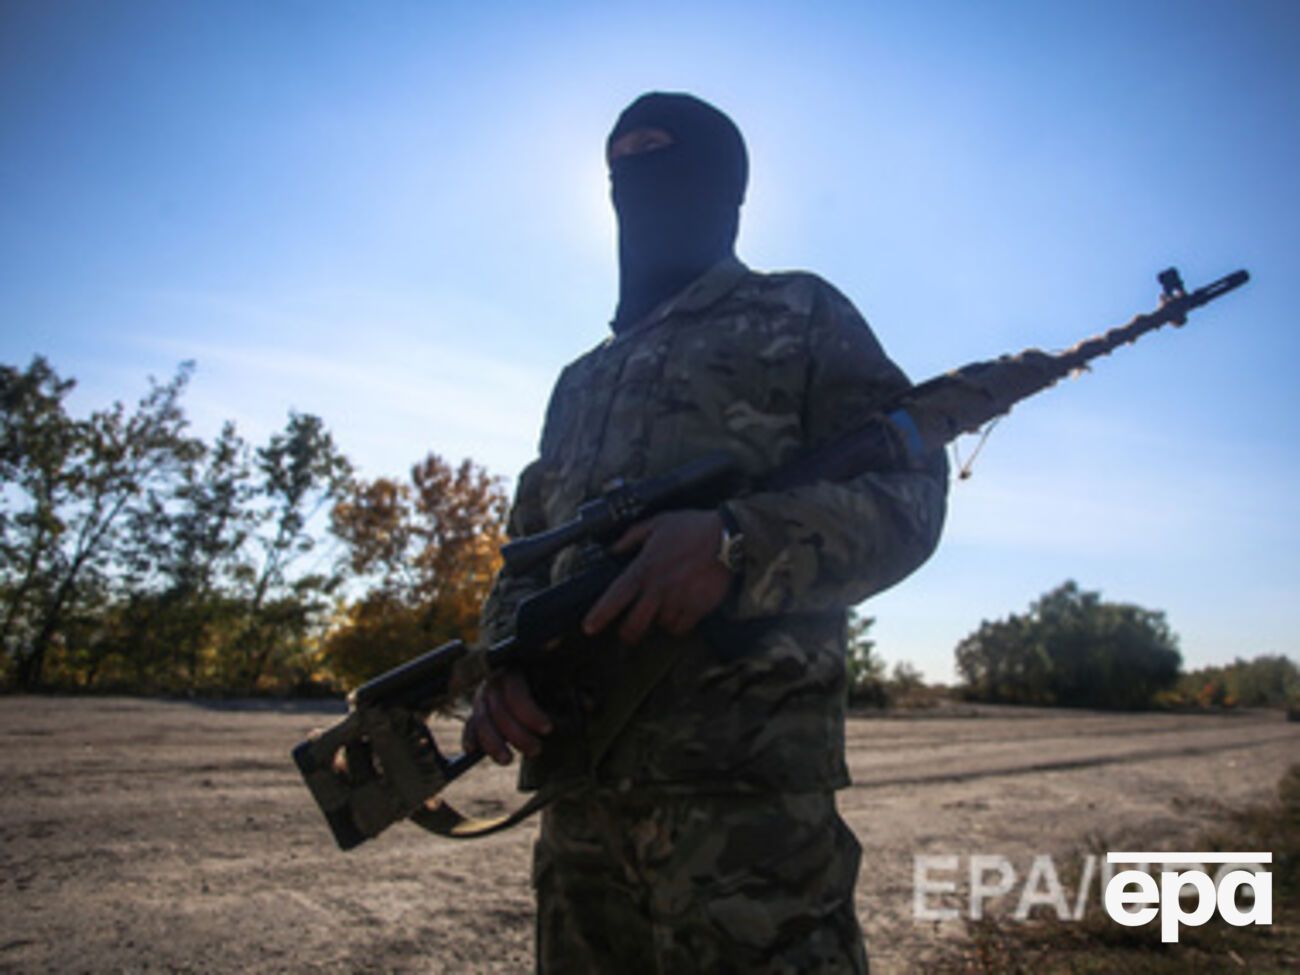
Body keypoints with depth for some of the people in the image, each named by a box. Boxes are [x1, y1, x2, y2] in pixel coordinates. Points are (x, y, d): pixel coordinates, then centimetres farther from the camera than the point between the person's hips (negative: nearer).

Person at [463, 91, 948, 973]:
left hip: (745, 782, -5)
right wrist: (504, 661, 0)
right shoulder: (580, 382, 25)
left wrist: (736, 543, -21)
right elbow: (527, 557, 22)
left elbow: (907, 491, -3)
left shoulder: (799, 319, 9)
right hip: (579, 783, 6)